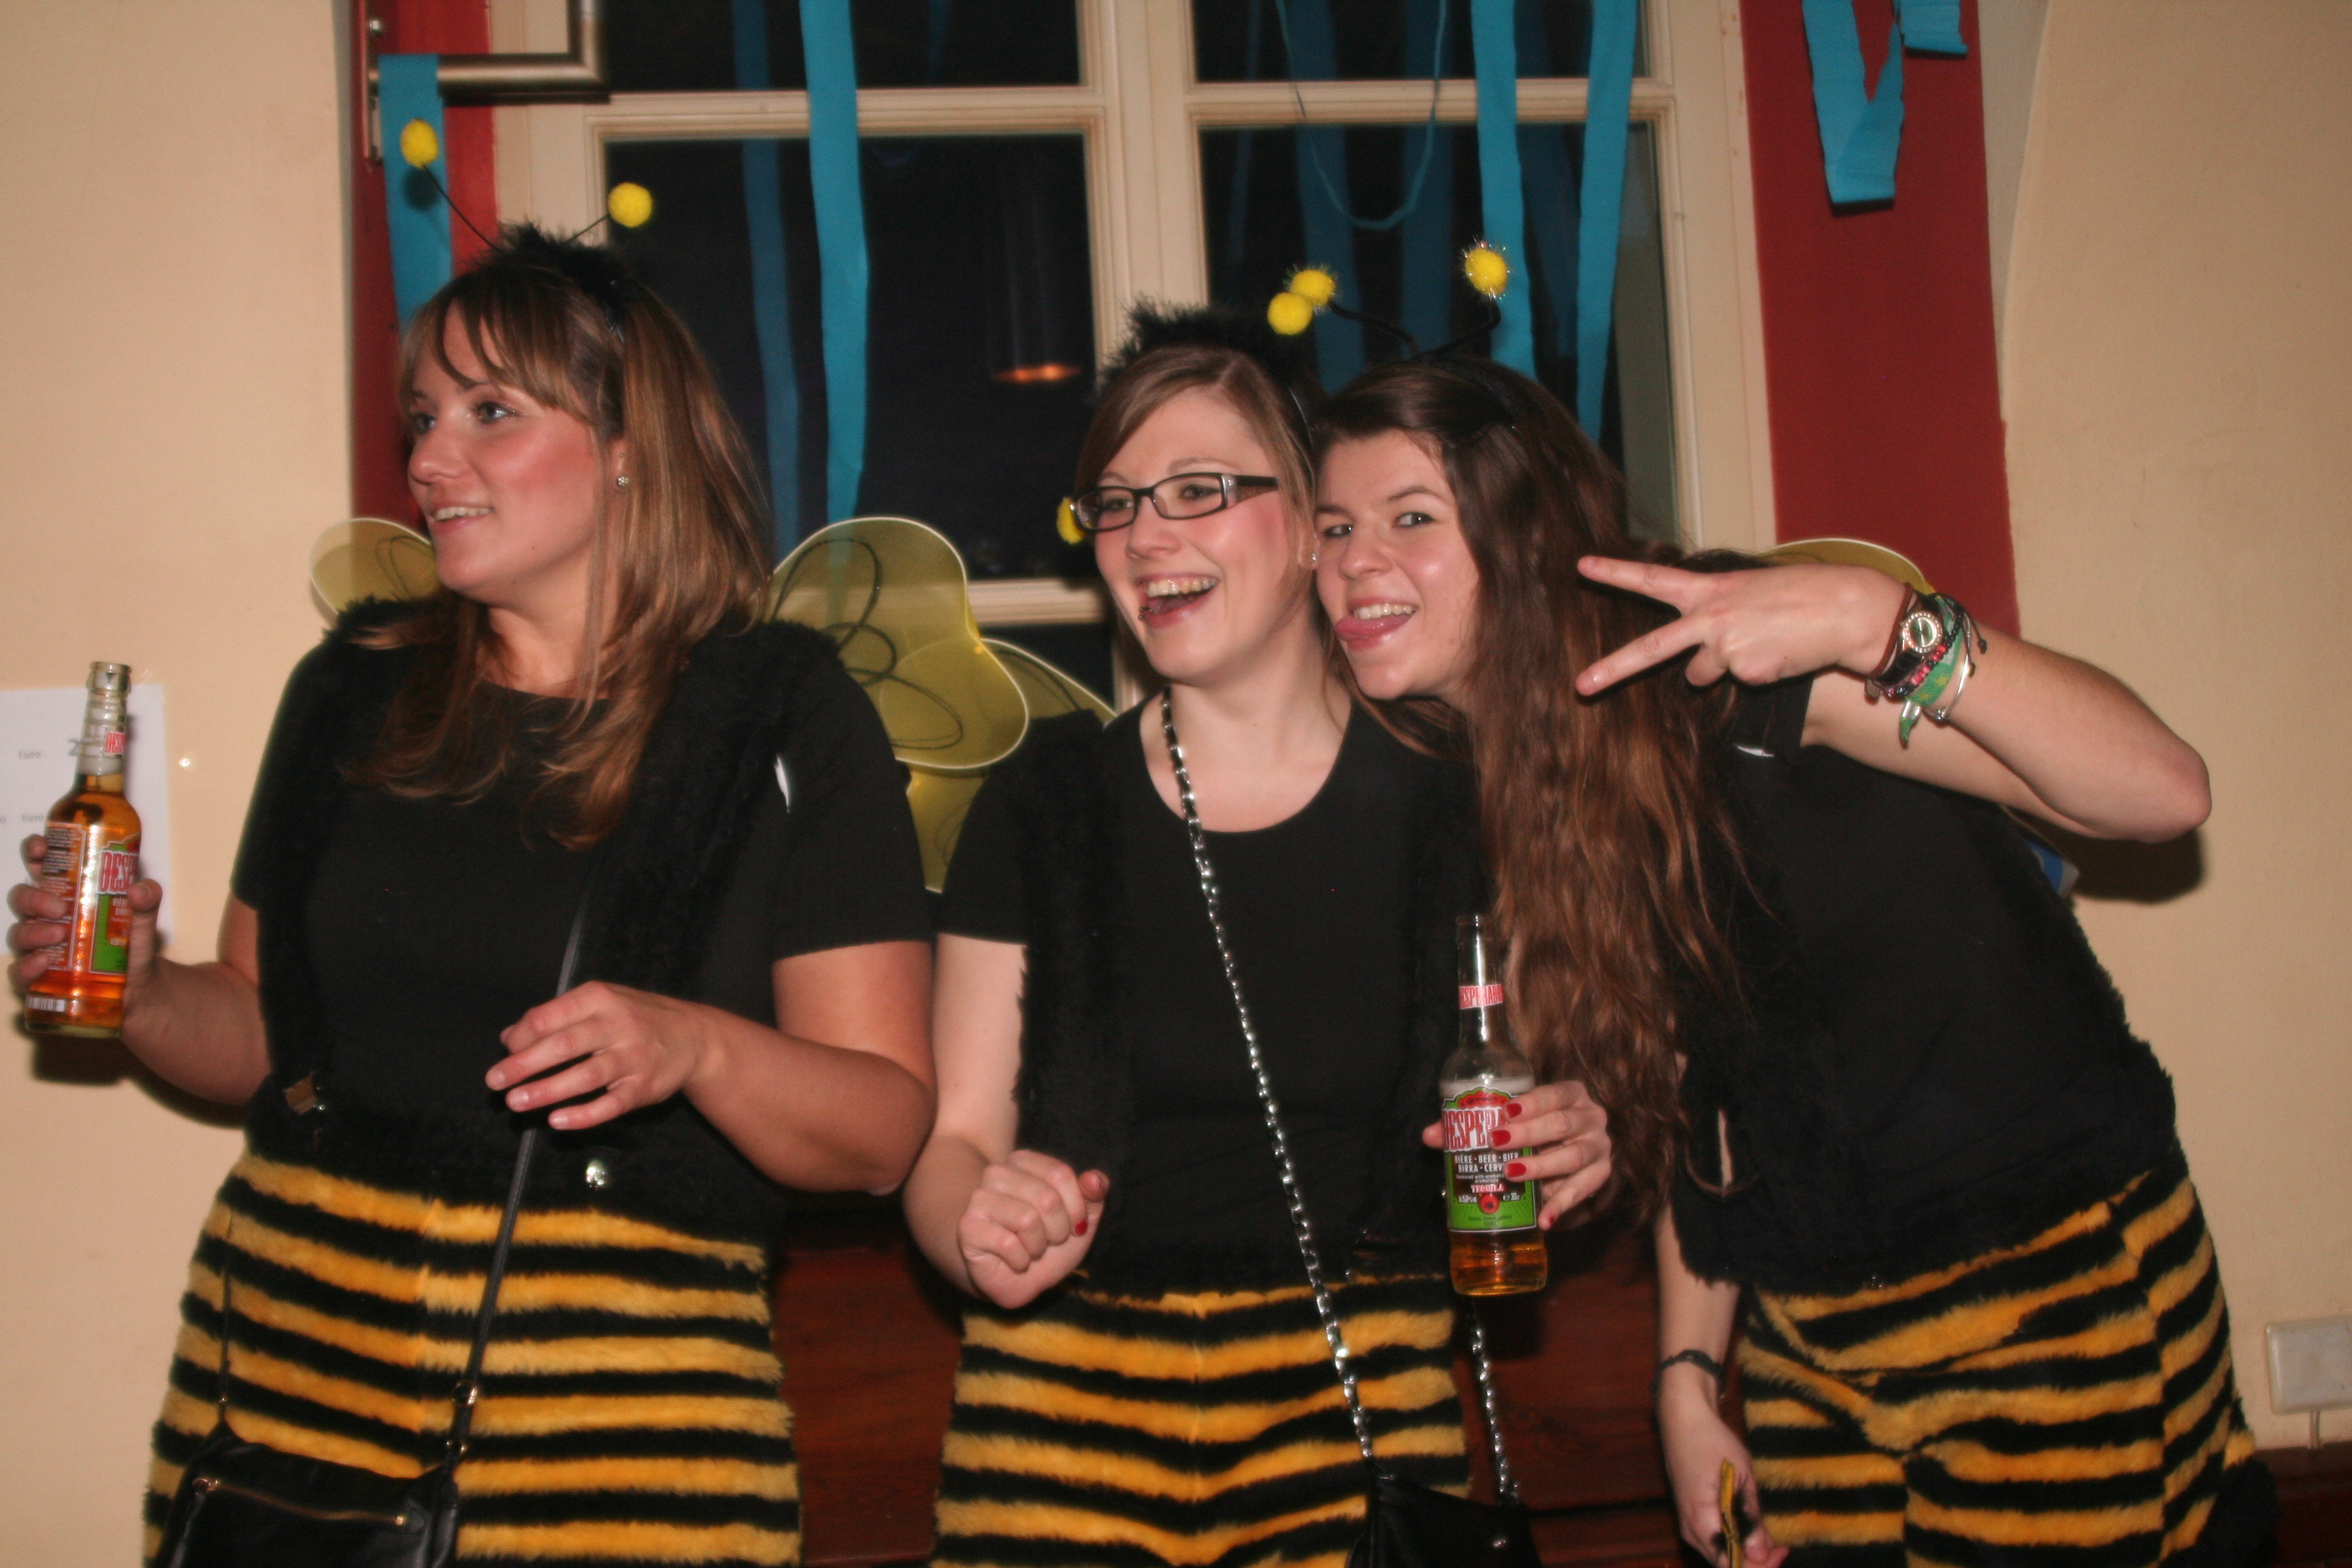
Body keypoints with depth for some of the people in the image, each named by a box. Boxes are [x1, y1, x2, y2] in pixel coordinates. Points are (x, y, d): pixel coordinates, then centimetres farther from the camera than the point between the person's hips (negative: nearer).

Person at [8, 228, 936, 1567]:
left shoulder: (783, 714, -5)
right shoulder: (358, 688, 9)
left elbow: (885, 1129, -7)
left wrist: (697, 1050, -24)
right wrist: (142, 991, -2)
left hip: (617, 1392, -3)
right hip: (287, 1355, 4)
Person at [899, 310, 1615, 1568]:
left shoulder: (1447, 807, 0)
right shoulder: (1041, 805, 1)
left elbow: (1515, 1110, 10)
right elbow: (951, 1142, 2)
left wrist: (1561, 1154, -12)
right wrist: (980, 1231, -19)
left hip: (1358, 1412, 0)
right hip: (1071, 1408, 0)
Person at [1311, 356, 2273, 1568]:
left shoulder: (1735, 667, -18)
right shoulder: (1479, 799, 2)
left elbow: (2161, 790, -24)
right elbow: (1690, 1104, 9)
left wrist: (1875, 621, -36)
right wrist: (1688, 1373, 5)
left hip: (2059, 1282, -5)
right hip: (1805, 1332, 6)